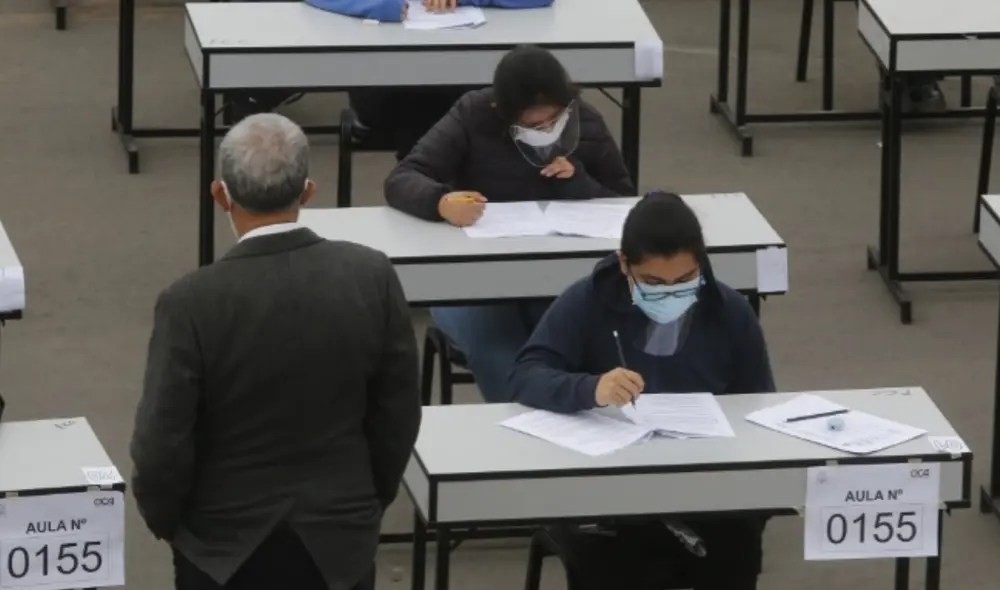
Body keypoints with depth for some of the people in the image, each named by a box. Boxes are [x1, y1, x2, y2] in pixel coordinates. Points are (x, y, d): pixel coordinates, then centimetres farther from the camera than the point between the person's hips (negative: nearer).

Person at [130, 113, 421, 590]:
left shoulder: (192, 303, -22)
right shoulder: (371, 277, -12)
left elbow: (162, 442, -15)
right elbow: (398, 413, -2)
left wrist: (163, 517, 5)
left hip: (226, 543, -2)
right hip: (339, 535, 2)